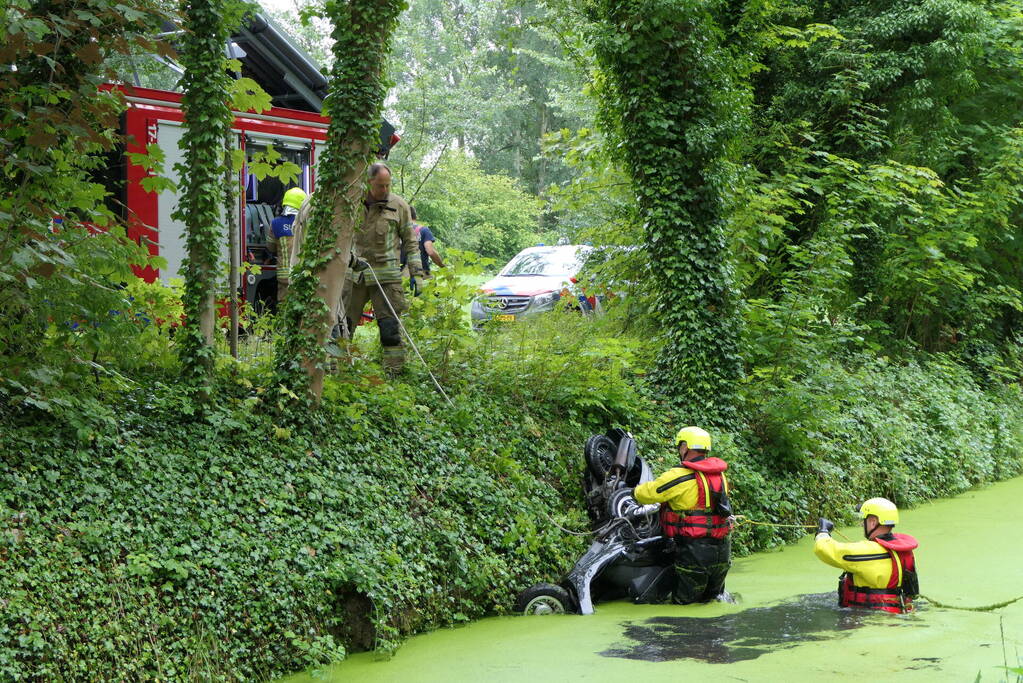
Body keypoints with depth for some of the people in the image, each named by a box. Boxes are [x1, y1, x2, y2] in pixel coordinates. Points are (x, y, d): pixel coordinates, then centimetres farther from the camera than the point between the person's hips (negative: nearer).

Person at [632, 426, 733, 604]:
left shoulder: (680, 476, -16)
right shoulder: (719, 474, 6)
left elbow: (646, 493, -8)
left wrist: (636, 492, 16)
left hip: (694, 553, -7)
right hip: (722, 552, 7)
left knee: (682, 603, 5)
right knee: (709, 599, 25)